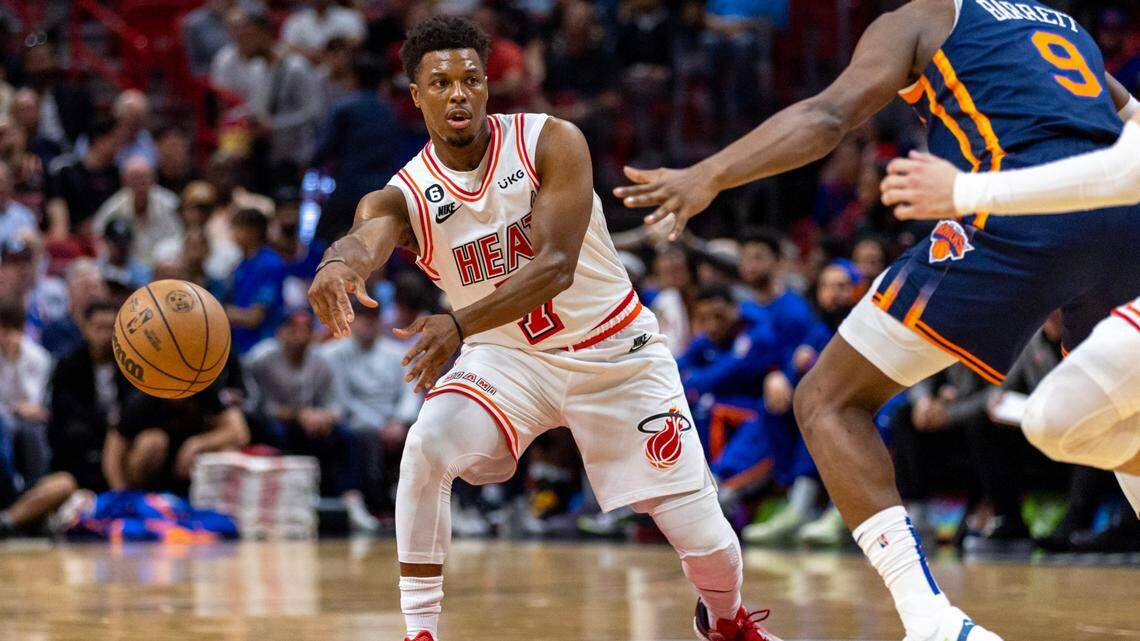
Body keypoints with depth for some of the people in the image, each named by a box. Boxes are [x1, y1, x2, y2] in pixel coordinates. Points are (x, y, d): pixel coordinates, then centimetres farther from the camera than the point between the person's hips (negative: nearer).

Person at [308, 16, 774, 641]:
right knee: (427, 449, -29)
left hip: (614, 350, -1)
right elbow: (365, 237, -39)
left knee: (703, 536, -2)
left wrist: (458, 325, -46)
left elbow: (557, 266, -30)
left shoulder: (552, 143, -19)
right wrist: (337, 264, -66)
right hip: (509, 357, 1)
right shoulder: (402, 196, -15)